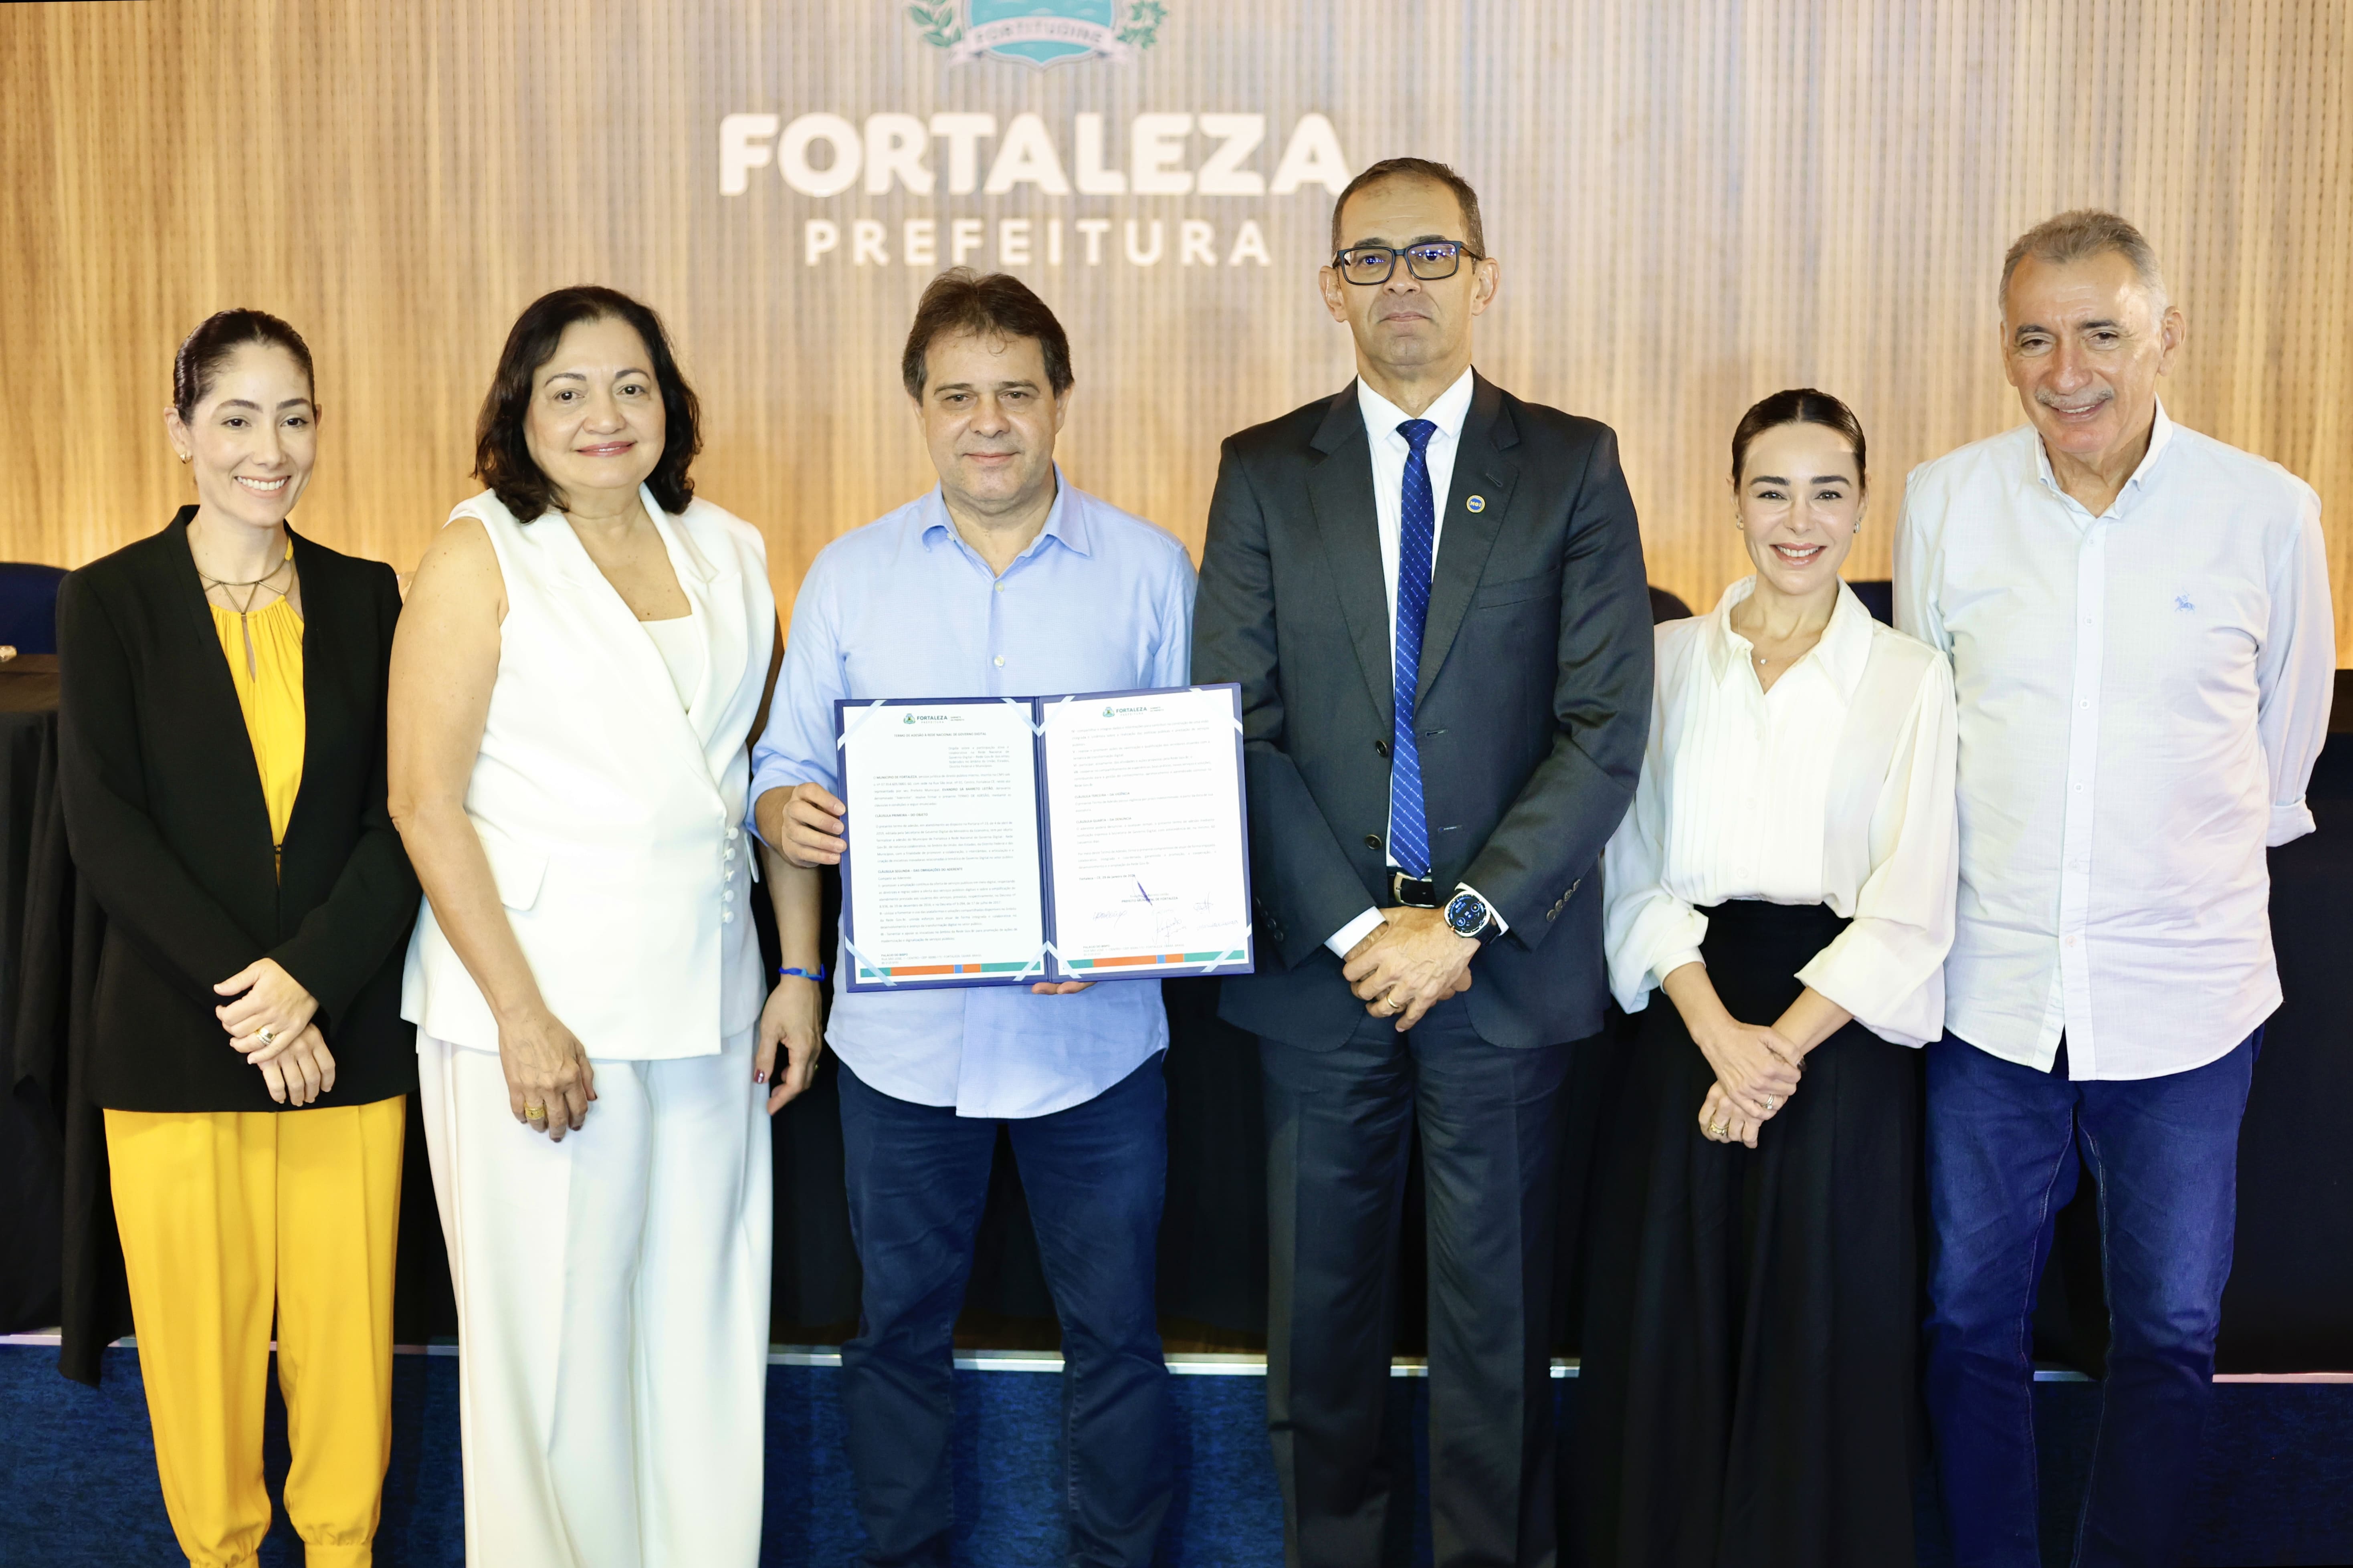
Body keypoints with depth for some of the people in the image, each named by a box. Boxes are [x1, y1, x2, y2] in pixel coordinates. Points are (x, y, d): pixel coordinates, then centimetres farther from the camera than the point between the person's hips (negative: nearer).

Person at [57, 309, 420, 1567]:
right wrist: (239, 988, -14)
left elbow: (399, 820, 0)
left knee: (344, 1331, 5)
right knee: (199, 1331, 6)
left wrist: (308, 978, -13)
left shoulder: (366, 600, 6)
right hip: (173, 1037, -1)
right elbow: (103, 828, -6)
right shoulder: (110, 601, 1)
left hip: (345, 1032, 1)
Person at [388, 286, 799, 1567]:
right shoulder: (480, 557, -3)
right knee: (554, 1334, 4)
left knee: (702, 1323, 11)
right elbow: (426, 803, -8)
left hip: (705, 1000, 4)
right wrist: (522, 1016, -14)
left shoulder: (728, 551, 10)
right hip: (540, 1000, -4)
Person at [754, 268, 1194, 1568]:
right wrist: (790, 813, -17)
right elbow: (787, 768, 7)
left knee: (1114, 1332, 10)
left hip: (1094, 1028, -1)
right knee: (899, 1325, 14)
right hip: (904, 1027, 1)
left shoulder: (1149, 569, 0)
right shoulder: (848, 577, 5)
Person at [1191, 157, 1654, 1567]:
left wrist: (1466, 920, -13)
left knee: (1499, 1305, 9)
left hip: (1505, 964, -1)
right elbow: (1237, 730, -2)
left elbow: (1606, 729, -5)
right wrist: (1357, 928, -10)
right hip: (1318, 960, 1)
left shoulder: (1573, 466, 2)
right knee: (1323, 1295, 12)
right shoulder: (1263, 473, 5)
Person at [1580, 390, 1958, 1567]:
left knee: (1823, 1341, 4)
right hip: (1689, 1023, 1)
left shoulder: (1911, 678, 2)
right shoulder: (1666, 660, 6)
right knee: (1670, 1334, 5)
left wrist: (1782, 1046, -14)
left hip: (1843, 1036, -1)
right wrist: (1718, 1032, -13)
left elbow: (1910, 910, -4)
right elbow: (1637, 874, 0)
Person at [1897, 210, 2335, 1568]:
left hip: (2186, 997, -1)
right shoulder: (1945, 502, -2)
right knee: (1972, 1320, 12)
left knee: (2170, 1336, 11)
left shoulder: (2270, 513, -5)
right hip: (1993, 990, 1)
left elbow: (2285, 740, 10)